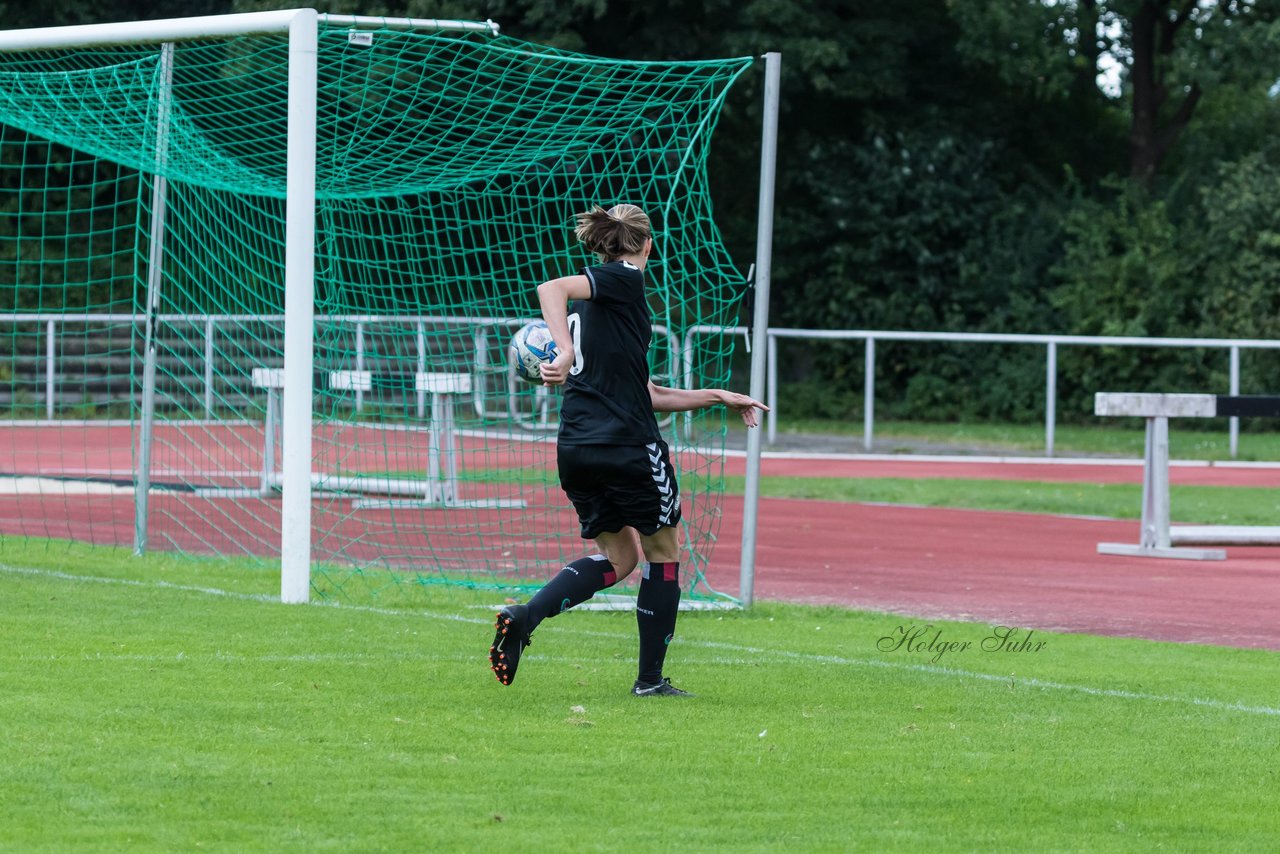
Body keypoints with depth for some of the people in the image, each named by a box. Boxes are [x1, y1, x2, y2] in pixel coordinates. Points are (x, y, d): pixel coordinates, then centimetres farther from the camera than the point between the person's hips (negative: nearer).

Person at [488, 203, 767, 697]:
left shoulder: (594, 299, 20)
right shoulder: (625, 280, -6)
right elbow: (551, 288, -25)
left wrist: (716, 397, 22)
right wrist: (565, 352, -35)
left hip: (576, 448, 8)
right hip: (628, 445, -8)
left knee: (617, 558, 18)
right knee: (663, 552, 11)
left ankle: (524, 617, -3)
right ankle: (650, 678, 14)